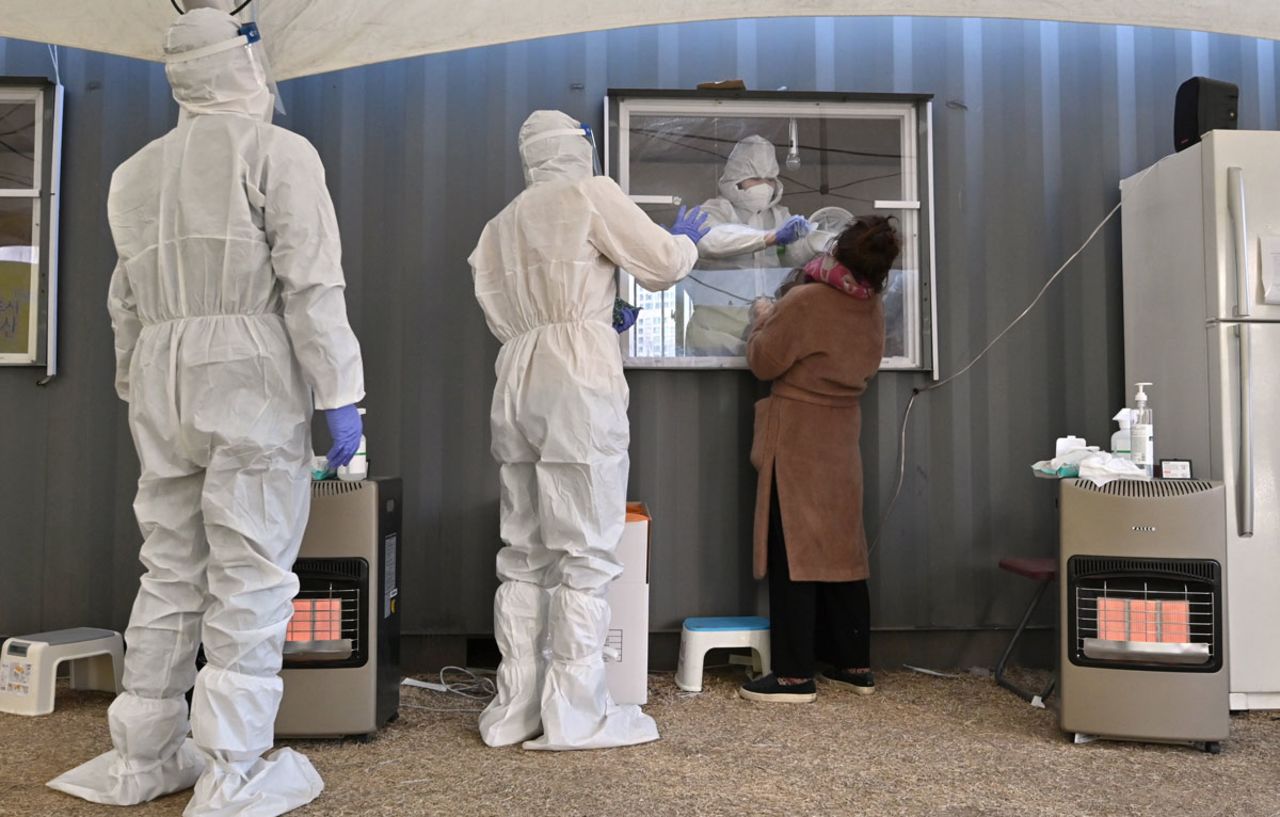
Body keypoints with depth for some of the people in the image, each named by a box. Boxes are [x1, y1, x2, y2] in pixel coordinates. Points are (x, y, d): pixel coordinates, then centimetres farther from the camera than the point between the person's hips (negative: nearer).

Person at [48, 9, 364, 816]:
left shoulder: (137, 173, 18)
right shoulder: (278, 152, -3)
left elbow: (130, 305, 19)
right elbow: (312, 285, -13)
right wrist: (341, 395, -12)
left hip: (165, 385, 7)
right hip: (252, 380, -6)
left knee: (172, 572, 12)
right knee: (251, 576, -5)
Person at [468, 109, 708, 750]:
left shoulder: (501, 225, 21)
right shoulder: (590, 194, 2)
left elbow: (503, 319, 17)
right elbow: (661, 263, 1)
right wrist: (687, 239, 23)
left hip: (515, 383, 7)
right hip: (579, 383, -7)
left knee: (524, 553, 9)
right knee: (586, 552, -3)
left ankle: (515, 710, 13)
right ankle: (575, 716, 0)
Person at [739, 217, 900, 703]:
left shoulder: (805, 302, -18)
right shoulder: (873, 310, 3)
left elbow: (763, 362, -11)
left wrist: (764, 319, 7)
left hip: (796, 440, -6)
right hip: (842, 441, 7)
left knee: (793, 550, -2)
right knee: (842, 547, 13)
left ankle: (795, 675, 1)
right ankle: (855, 665, 21)